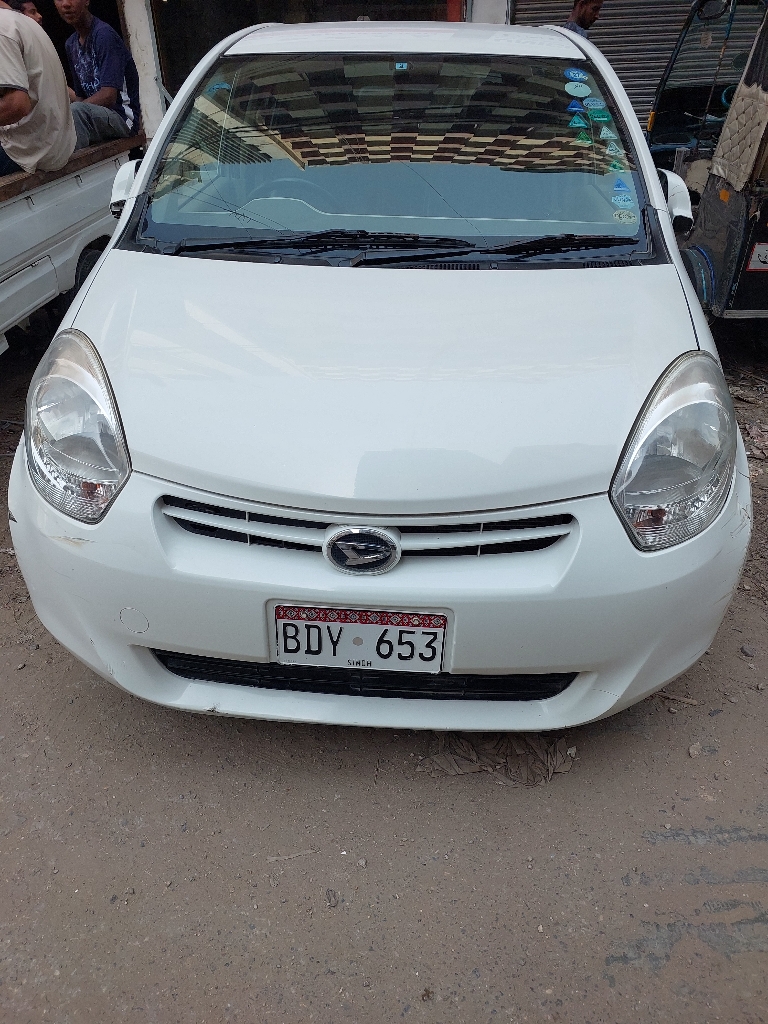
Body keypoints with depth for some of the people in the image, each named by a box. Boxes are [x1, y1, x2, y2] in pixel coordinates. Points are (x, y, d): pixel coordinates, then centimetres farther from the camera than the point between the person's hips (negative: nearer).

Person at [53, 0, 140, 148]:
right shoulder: (70, 44, 13)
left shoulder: (104, 34, -11)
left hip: (122, 117, -7)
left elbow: (108, 96, -20)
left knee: (77, 111, -34)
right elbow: (80, 97, 14)